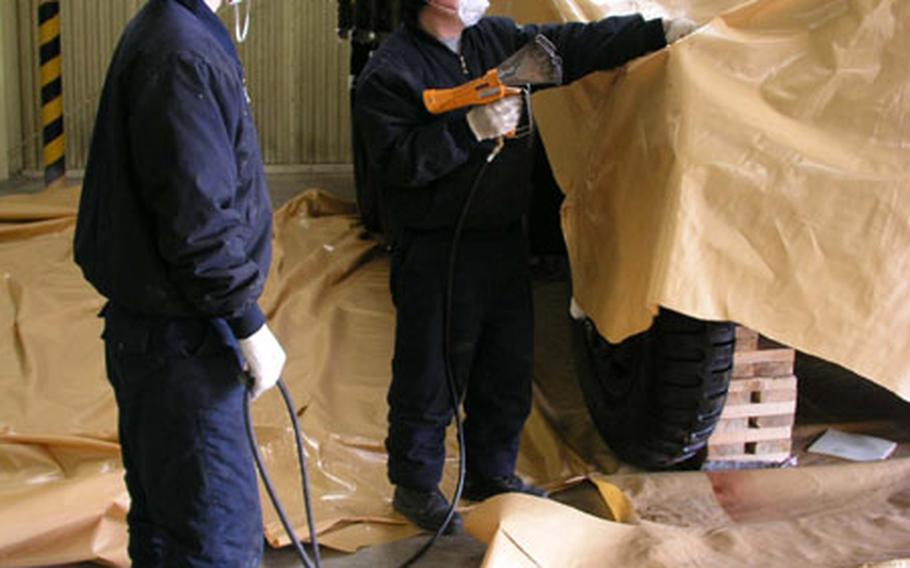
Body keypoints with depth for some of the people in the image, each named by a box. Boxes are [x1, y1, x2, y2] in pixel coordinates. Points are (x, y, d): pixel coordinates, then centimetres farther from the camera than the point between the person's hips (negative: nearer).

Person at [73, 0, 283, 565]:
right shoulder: (182, 57, -19)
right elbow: (197, 220, -25)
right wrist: (250, 325, -16)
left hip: (152, 323, 10)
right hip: (180, 338, -10)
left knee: (164, 523, 21)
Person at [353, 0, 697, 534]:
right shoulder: (392, 70, -11)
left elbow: (574, 45, 8)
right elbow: (396, 160, -20)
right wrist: (471, 129, -25)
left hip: (504, 239, 7)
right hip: (436, 252, -7)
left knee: (509, 369, 15)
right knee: (429, 375, 3)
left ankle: (491, 472, 34)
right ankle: (415, 485, 22)